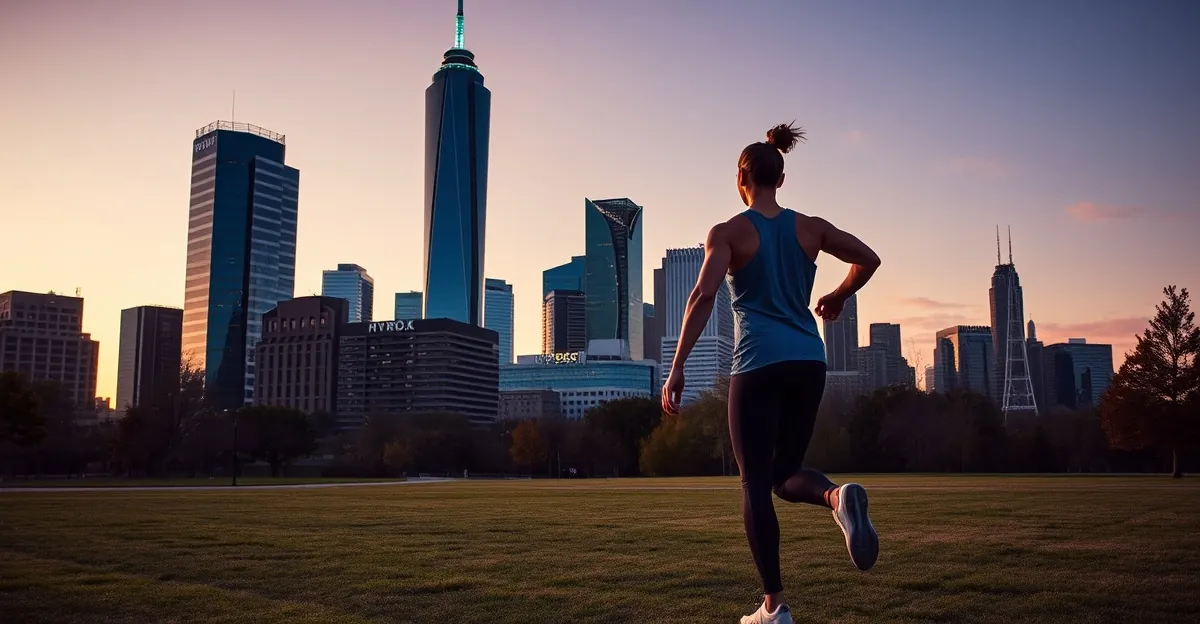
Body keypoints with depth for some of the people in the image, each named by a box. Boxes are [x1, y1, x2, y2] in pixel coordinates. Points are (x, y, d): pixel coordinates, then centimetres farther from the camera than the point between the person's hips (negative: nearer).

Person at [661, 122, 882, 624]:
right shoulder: (809, 227, 10)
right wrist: (839, 296, 32)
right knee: (787, 473, 18)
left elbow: (703, 295, -14)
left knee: (756, 482, 5)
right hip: (808, 361, 4)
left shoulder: (728, 233, -2)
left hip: (759, 363, -4)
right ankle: (837, 496, -18)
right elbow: (868, 259, 14)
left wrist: (676, 368, -15)